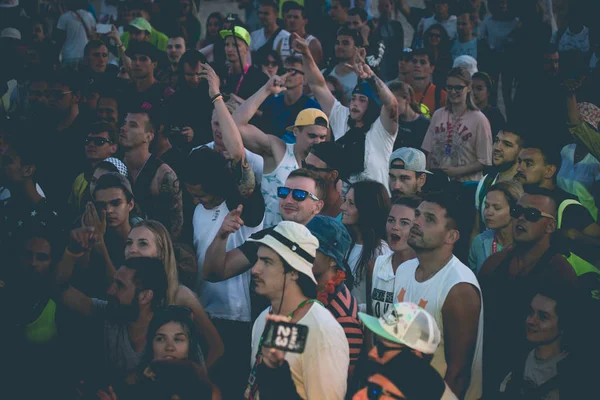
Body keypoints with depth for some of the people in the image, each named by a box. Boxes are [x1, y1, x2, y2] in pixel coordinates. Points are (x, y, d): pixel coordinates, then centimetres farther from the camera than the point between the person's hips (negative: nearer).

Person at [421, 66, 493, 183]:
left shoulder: (478, 119, -6)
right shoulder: (438, 115, 9)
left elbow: (484, 161, -5)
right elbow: (429, 152, 12)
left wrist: (457, 171, -13)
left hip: (466, 183, -4)